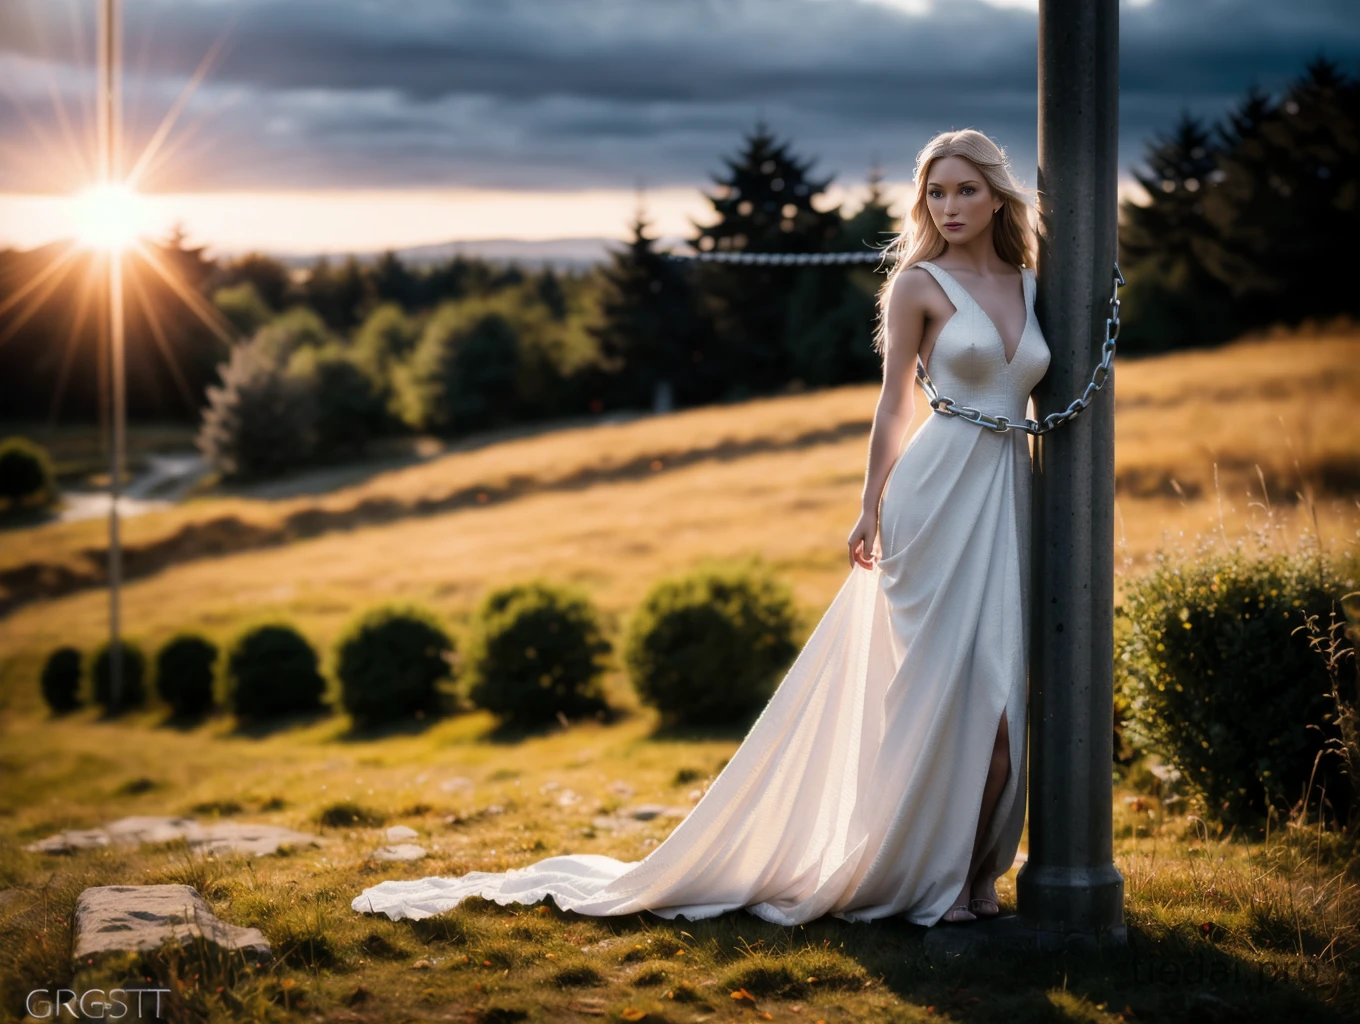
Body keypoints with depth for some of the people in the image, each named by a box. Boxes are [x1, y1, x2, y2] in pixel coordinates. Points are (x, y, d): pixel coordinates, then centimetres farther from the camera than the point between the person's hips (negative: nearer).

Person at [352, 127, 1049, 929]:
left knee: (998, 684, 3)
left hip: (1010, 493, 5)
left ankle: (974, 869, 14)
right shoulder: (918, 284, -1)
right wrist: (872, 506, -3)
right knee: (943, 679, -4)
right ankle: (931, 875, 7)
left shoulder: (1031, 284, 13)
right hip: (941, 490, -5)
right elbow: (896, 401, 1)